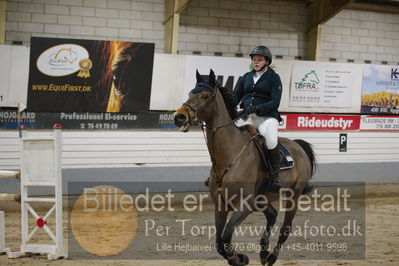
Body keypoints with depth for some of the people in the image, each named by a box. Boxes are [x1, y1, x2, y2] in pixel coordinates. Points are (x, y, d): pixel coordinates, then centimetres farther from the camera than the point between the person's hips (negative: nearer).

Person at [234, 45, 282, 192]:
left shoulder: (274, 78, 5)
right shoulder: (246, 77, 18)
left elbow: (275, 102, -6)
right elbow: (235, 97, 16)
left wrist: (257, 108, -21)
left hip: (267, 116, -4)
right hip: (246, 116, 4)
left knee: (271, 141, -32)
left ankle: (275, 175, -16)